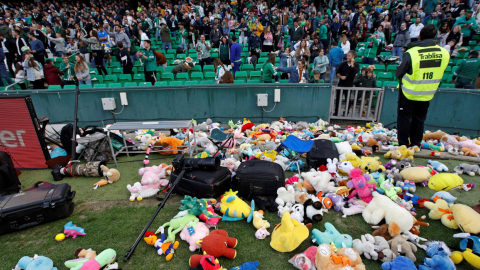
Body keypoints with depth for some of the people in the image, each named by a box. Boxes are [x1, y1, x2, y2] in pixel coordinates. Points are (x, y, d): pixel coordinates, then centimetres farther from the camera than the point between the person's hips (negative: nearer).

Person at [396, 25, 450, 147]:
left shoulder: (411, 52, -20)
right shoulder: (444, 53, -5)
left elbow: (399, 73, -10)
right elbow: (439, 73, 7)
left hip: (409, 92, -4)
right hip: (428, 94, 4)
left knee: (404, 118, 6)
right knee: (419, 119, 16)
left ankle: (403, 144, 9)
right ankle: (416, 144, 23)